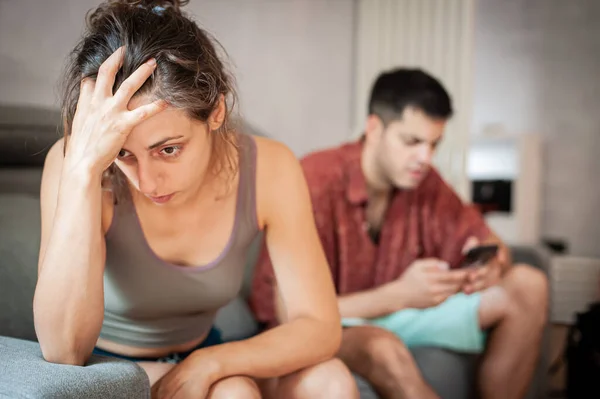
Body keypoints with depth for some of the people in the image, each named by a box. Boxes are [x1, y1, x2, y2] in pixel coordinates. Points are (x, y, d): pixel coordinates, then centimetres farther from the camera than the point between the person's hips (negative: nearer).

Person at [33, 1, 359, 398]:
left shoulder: (268, 168, -18)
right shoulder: (75, 163, -25)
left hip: (199, 361, 3)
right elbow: (63, 351, -35)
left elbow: (321, 327, -16)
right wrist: (83, 169, -42)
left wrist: (205, 364, -31)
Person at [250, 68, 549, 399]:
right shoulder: (317, 182, -24)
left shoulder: (422, 180, -5)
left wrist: (491, 264, -22)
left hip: (390, 311, 7)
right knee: (382, 348, -42)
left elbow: (489, 243, 4)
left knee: (527, 286, -5)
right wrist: (399, 294, -34)